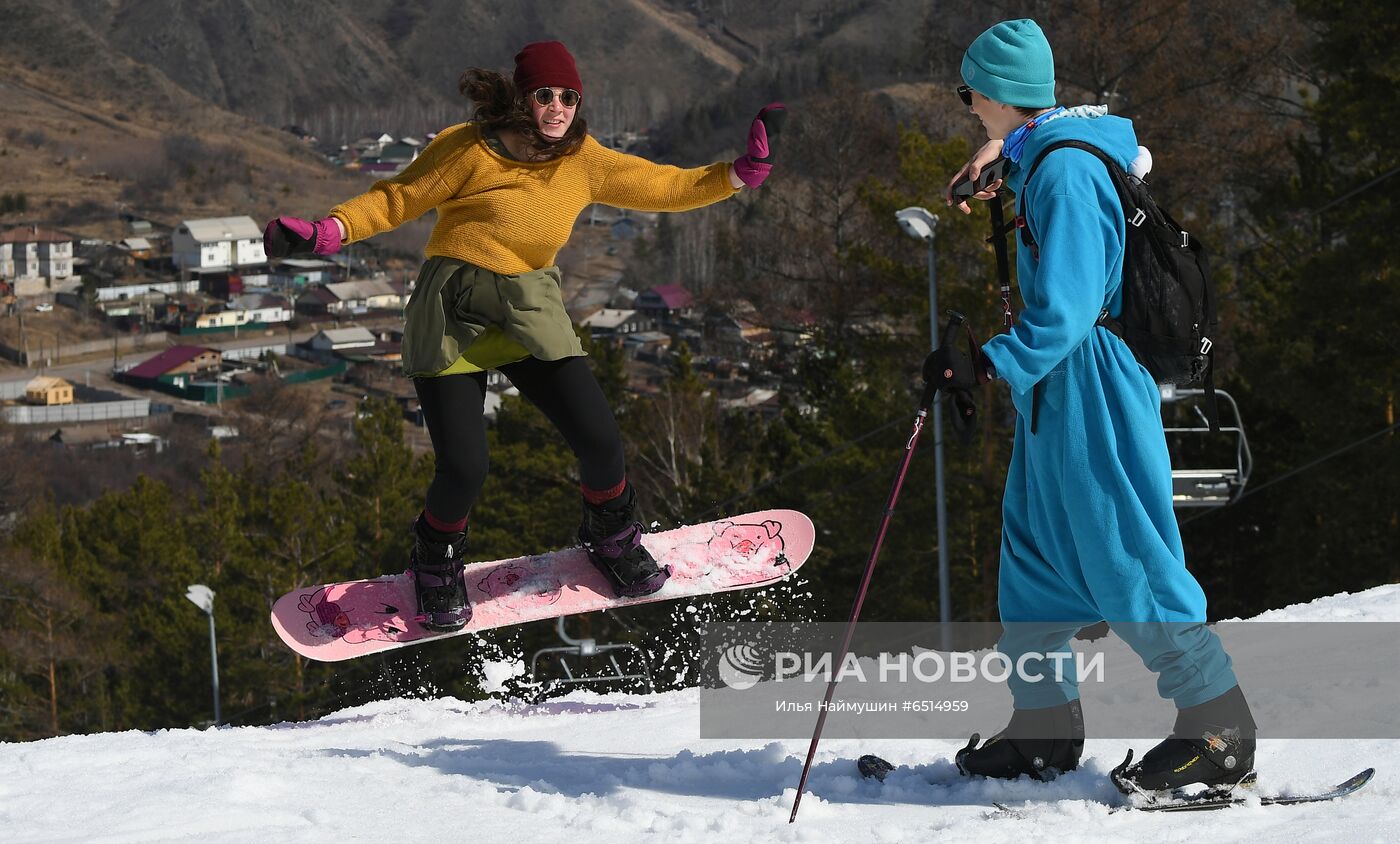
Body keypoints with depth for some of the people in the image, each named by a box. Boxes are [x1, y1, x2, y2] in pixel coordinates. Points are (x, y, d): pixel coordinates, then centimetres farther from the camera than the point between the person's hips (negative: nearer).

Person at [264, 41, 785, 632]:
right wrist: (326, 233, -18)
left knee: (600, 443, -11)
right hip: (453, 316, -3)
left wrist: (743, 170, -3)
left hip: (531, 314, 3)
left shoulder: (584, 162, 4)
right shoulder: (471, 150, -8)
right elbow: (396, 200, -3)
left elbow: (669, 187, 10)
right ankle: (437, 557, 22)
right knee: (463, 470, -14)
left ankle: (611, 539, 24)